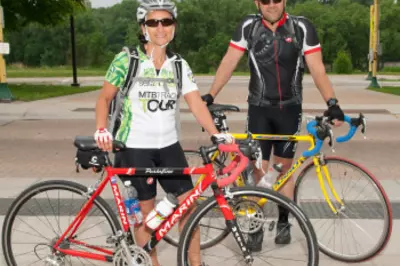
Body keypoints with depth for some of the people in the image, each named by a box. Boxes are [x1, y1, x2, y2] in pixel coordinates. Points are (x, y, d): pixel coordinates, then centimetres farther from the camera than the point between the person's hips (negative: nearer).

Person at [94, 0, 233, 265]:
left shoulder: (179, 65, 3)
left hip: (169, 146, 4)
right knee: (145, 209, 6)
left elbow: (197, 104, -4)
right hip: (135, 147, -3)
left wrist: (217, 135, -17)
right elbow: (105, 98, 0)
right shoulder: (126, 60, -7)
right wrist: (101, 130, -17)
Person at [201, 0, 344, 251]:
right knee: (258, 169, -1)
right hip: (259, 109, 0)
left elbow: (317, 69, -14)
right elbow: (228, 63, -4)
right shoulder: (248, 27, -6)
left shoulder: (302, 27, -10)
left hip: (289, 109, 0)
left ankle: (284, 222, 27)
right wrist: (210, 95, -12)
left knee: (284, 168, 11)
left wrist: (332, 102, -26)